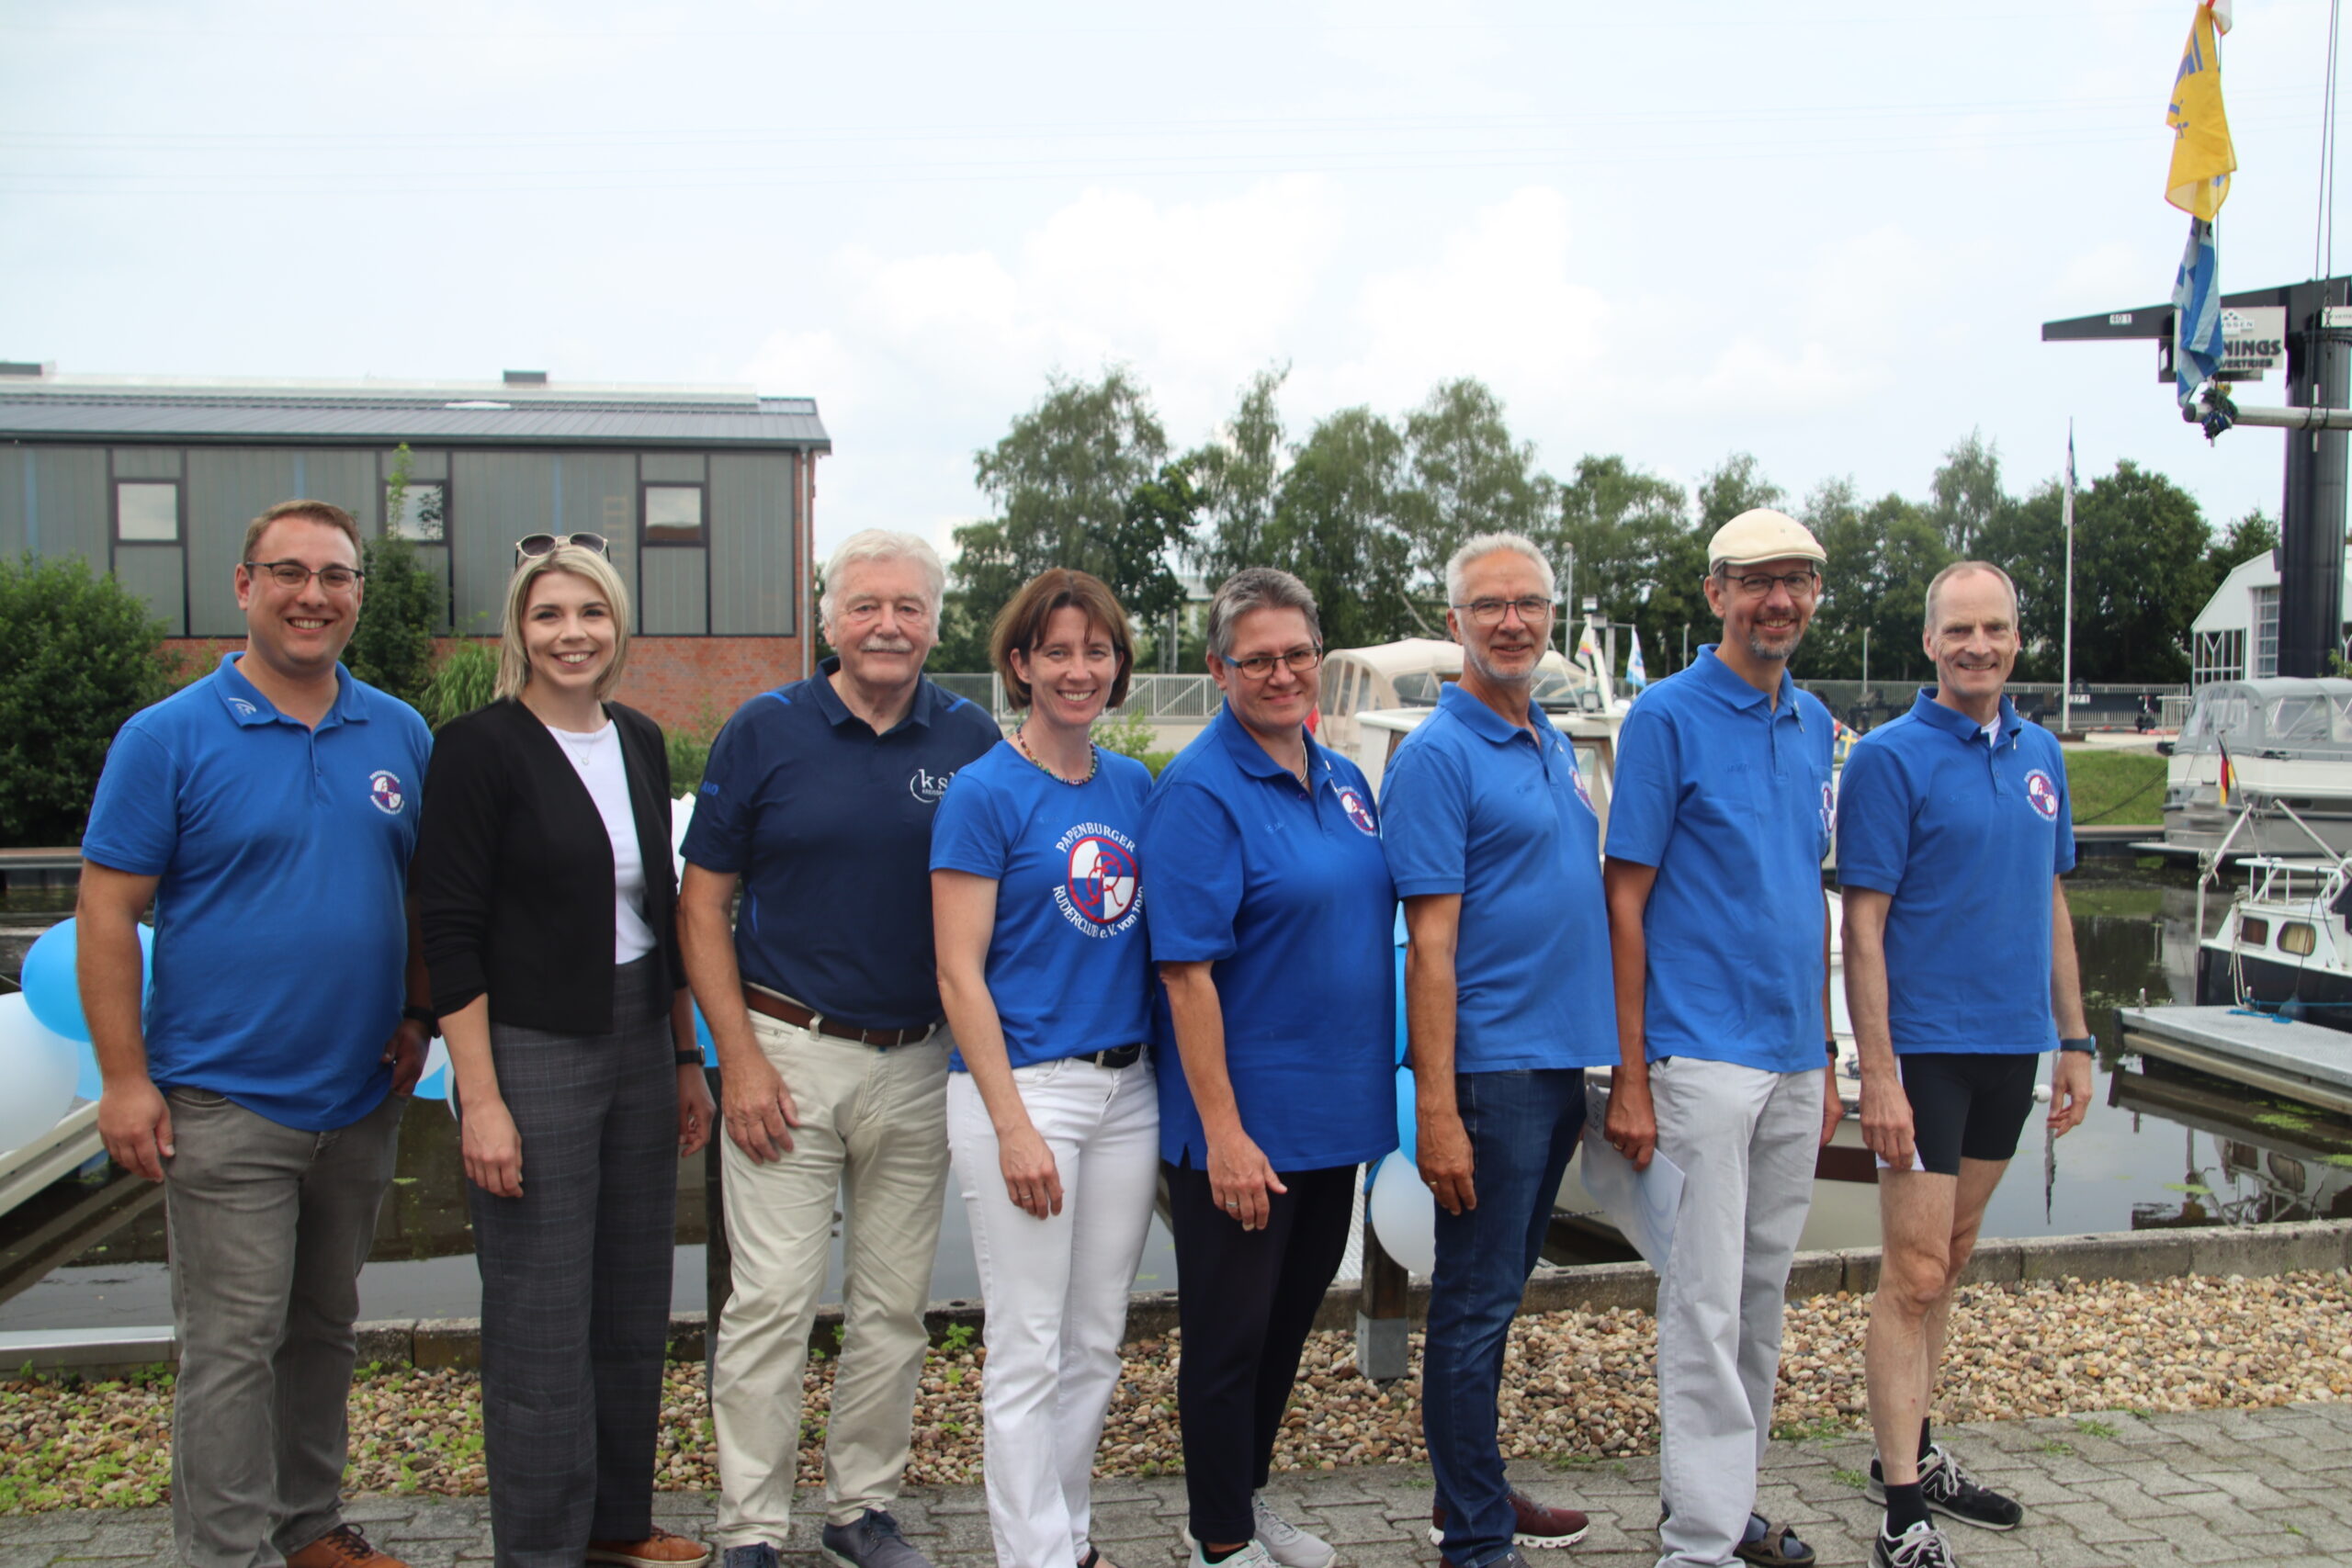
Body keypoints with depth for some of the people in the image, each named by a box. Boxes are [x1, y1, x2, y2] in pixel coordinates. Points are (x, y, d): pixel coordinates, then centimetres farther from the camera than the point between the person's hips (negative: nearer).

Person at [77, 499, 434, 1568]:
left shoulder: (400, 736, 5)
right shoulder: (169, 737, -7)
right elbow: (109, 909, -8)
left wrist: (418, 1016, 3)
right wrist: (124, 1079, -12)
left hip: (362, 1099, 5)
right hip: (227, 1105, -5)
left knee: (324, 1330, 17)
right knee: (232, 1348, 0)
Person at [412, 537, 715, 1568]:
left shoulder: (641, 742, 9)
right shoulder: (481, 748, -10)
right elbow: (450, 933, -12)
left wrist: (686, 1059, 14)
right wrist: (480, 1098, -17)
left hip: (638, 1046, 6)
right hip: (531, 1053, -6)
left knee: (634, 1309, 15)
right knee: (540, 1326, 2)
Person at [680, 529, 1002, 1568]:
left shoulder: (973, 742, 2)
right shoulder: (766, 731, -2)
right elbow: (701, 902, 0)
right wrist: (740, 1055, -8)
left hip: (921, 1063, 2)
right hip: (789, 1054, -2)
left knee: (895, 1304, 12)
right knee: (772, 1300, 0)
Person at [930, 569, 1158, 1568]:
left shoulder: (1136, 787, 9)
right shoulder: (984, 792, -8)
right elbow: (960, 974, -11)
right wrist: (1013, 1125, -15)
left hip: (1127, 1089, 6)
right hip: (1022, 1084, -6)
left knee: (1097, 1343, 15)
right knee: (1029, 1352, 2)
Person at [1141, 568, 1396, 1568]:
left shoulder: (1344, 782, 9)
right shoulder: (1200, 791, -15)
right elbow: (1187, 970, -20)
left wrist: (1374, 1092, 13)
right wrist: (1224, 1130, -22)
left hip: (1335, 1115, 8)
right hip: (1244, 1123, -8)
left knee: (1291, 1317, 20)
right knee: (1230, 1331, 7)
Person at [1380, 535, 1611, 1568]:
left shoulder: (1554, 746, 14)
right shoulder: (1436, 757, -12)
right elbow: (1431, 944, -17)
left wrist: (1617, 1061, 16)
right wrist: (1436, 1109, -21)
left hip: (1560, 1059, 8)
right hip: (1492, 1067, -8)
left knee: (1501, 1290, 18)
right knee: (1475, 1303, 1)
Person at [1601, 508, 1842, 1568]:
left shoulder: (1815, 725, 12)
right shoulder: (1668, 716, -8)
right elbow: (1625, 900, -10)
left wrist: (1827, 1059, 15)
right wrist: (1629, 1078, -14)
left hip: (1793, 1060, 7)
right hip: (1702, 1056, -7)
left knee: (1764, 1294, 15)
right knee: (1707, 1302, -3)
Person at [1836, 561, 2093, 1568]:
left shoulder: (2041, 753, 9)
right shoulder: (1891, 758, -10)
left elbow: (2050, 903, 16)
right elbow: (1863, 925, -13)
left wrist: (2073, 1041, 13)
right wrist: (1878, 1072, -18)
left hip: (2011, 1046, 7)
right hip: (1925, 1047, -6)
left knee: (1949, 1262, 16)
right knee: (1915, 1273, -5)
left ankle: (1914, 1456, 29)